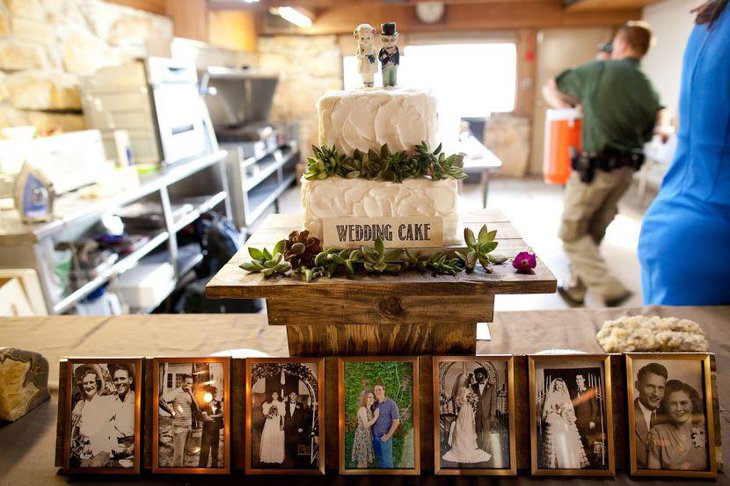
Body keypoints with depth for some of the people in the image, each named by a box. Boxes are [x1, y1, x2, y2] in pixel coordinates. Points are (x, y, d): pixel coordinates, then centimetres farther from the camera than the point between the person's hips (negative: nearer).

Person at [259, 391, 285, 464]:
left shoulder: (281, 404, 5)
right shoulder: (267, 403, 9)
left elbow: (282, 415, 3)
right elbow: (265, 414, 11)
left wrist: (282, 424, -6)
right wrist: (267, 415, -11)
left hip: (278, 424, -1)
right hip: (269, 423, 1)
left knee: (278, 440, -5)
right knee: (268, 439, -5)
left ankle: (277, 458, 1)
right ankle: (268, 457, 4)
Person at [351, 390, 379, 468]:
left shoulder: (369, 409, 13)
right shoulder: (362, 409, -15)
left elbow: (370, 424, 12)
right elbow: (366, 425, -19)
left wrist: (375, 416, 4)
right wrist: (376, 416, -14)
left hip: (367, 435, 9)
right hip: (362, 435, -9)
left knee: (366, 460, 12)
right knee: (362, 460, -5)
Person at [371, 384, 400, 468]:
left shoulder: (391, 404, -7)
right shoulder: (374, 405, 6)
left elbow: (396, 422, -9)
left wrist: (388, 436, -11)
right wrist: (371, 434, 0)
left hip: (385, 437, -4)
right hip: (374, 437, 5)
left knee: (386, 460, 0)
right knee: (378, 459, 13)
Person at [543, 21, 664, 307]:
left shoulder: (599, 71, -5)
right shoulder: (648, 90, 7)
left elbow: (550, 89, 4)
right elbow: (646, 135, 14)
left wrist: (566, 107, 20)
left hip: (594, 167, -6)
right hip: (626, 170, 6)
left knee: (572, 232, 4)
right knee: (593, 233, 16)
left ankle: (610, 289, -5)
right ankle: (576, 289, 26)